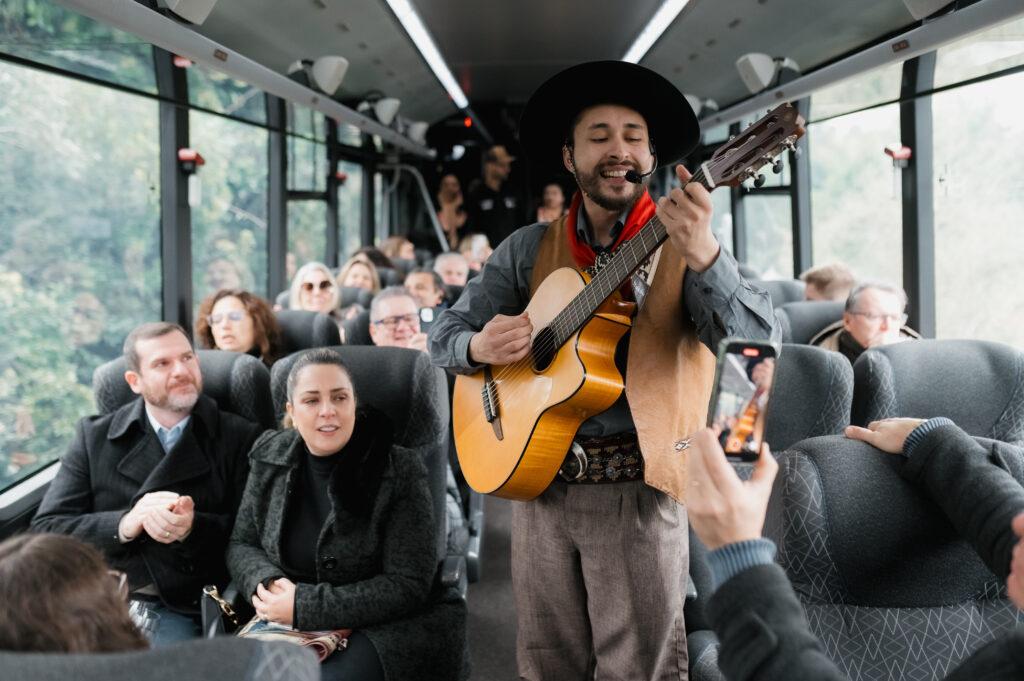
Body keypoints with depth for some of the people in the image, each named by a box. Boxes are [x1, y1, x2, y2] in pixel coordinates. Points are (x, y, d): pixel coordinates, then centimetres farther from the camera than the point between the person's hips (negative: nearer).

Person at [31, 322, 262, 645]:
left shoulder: (240, 438, 7)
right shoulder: (94, 436, 12)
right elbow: (47, 527, 5)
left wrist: (191, 529, -17)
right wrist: (124, 525, -13)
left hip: (179, 610, -1)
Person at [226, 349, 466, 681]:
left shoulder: (399, 470, -11)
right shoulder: (271, 457, 4)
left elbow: (408, 586, -14)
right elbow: (241, 544, 11)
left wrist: (305, 606, -19)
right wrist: (268, 584, -13)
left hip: (381, 627, -4)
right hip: (286, 624, 4)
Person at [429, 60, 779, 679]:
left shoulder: (683, 245, -2)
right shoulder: (530, 250, 8)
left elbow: (760, 334, -17)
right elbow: (445, 332, 11)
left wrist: (701, 255, -36)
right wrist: (480, 346, -14)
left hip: (637, 488, -3)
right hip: (538, 479, 3)